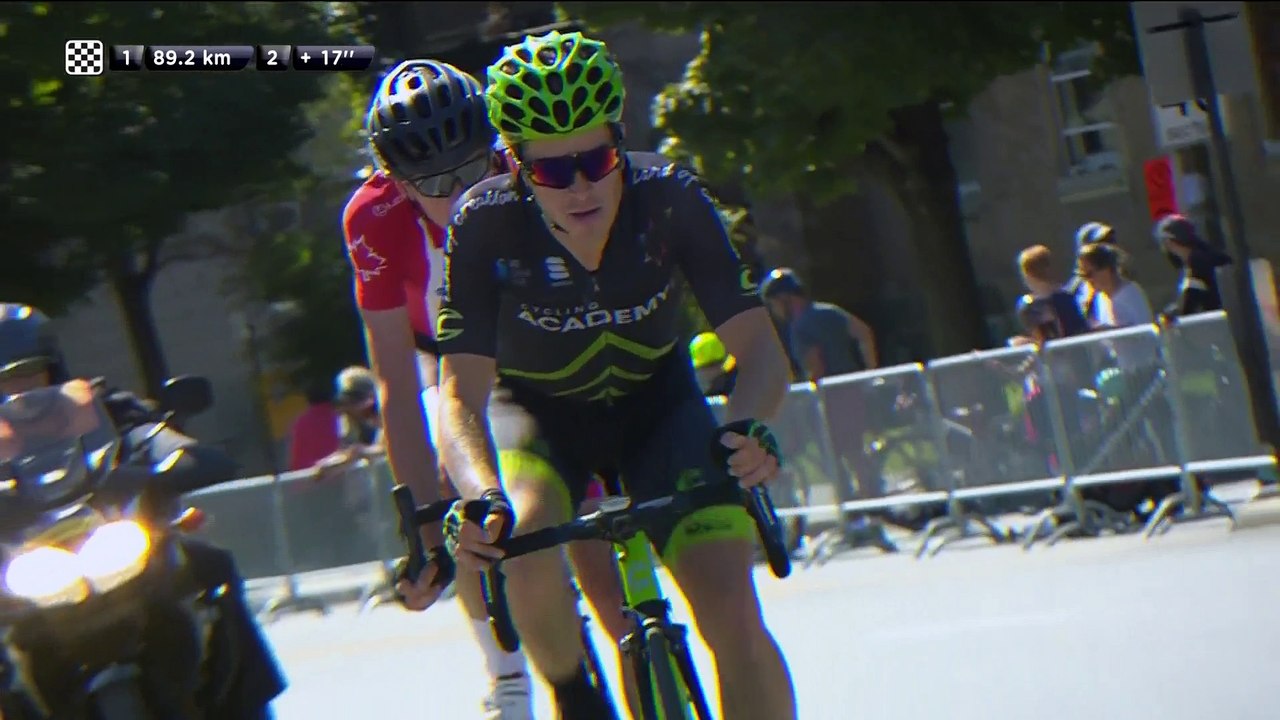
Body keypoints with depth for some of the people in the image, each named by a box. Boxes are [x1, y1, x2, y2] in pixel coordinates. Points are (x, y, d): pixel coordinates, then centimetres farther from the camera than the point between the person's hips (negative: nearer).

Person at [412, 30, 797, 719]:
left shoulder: (670, 197, -26)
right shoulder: (485, 225, -28)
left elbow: (757, 346, -26)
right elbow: (461, 394, -30)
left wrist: (748, 426, -48)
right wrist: (481, 498, -50)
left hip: (656, 401, 1)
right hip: (538, 410, 0)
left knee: (733, 614, -18)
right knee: (525, 533, -34)